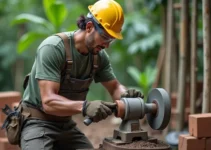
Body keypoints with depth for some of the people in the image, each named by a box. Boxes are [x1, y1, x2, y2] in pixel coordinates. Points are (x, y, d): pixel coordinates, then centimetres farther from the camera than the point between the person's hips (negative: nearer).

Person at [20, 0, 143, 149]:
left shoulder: (99, 55, -5)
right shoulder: (53, 48, -25)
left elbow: (115, 87, 8)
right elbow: (48, 101, -32)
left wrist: (126, 94, -17)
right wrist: (85, 106, -48)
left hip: (66, 124, 6)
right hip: (38, 123, -6)